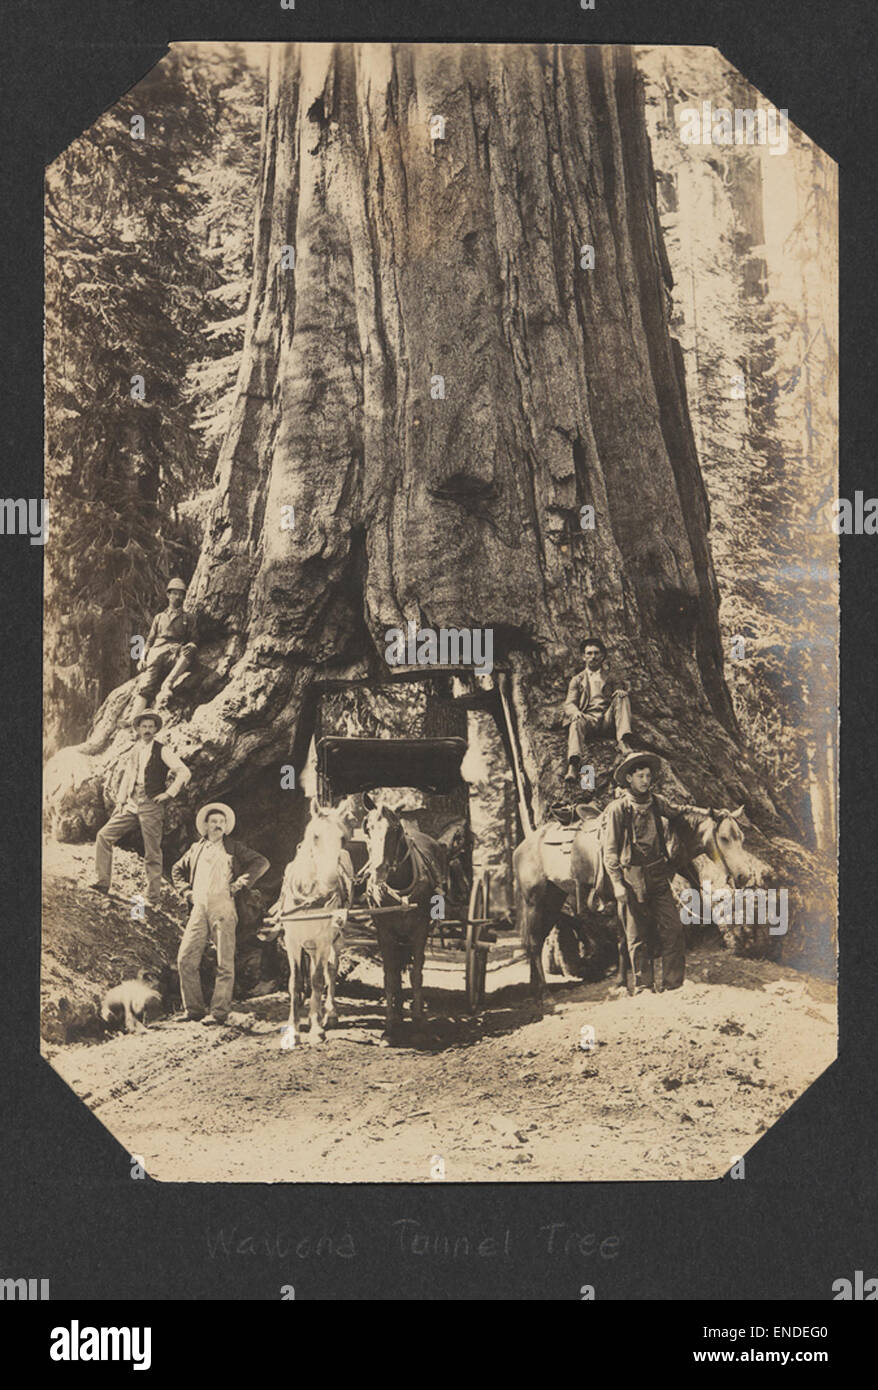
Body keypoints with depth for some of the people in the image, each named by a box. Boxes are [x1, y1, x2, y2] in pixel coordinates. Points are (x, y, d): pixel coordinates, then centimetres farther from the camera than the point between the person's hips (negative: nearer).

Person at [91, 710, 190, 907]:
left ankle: (153, 898, 6)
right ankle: (101, 883, 2)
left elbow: (184, 772, -9)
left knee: (152, 854, -1)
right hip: (131, 804, 6)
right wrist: (120, 801, 10)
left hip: (151, 806, -6)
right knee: (104, 835, -4)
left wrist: (168, 793, -10)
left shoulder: (162, 751, -4)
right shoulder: (134, 751, 14)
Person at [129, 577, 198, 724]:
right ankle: (134, 721, -39)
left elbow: (193, 640, 17)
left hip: (176, 654, -1)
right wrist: (143, 658, 8)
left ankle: (168, 684, -50)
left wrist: (190, 646, -8)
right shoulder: (159, 617, 30)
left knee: (189, 651, -38)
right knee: (146, 686, -24)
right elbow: (150, 640, 26)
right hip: (157, 651, 1)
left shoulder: (188, 618, 25)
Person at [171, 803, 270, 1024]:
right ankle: (193, 1009, 5)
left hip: (223, 908, -4)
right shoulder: (196, 849, 19)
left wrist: (239, 885, -6)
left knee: (224, 964, -4)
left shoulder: (233, 848, 8)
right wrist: (187, 892, 15)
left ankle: (219, 1012, -1)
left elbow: (261, 862, 1)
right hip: (199, 908, 4)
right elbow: (177, 870, 32)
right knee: (186, 958, -4)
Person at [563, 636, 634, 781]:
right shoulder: (578, 679, 23)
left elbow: (620, 691, 18)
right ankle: (573, 765, -57)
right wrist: (575, 712, -14)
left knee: (621, 696, -22)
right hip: (589, 718, -1)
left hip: (608, 718, 1)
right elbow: (569, 704, 12)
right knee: (577, 723, -36)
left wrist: (621, 692, -9)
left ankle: (624, 741, -35)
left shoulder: (609, 675, 27)